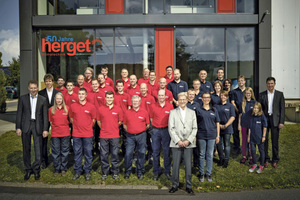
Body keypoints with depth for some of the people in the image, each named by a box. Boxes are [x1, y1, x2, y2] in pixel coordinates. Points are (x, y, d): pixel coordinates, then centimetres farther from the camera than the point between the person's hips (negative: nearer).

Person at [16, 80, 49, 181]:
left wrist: (45, 129, -4)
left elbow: (45, 115, 1)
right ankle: (28, 170, 23)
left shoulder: (43, 100, 3)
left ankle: (36, 169, 17)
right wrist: (18, 127, -2)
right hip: (26, 125, 1)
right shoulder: (23, 98, 5)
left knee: (38, 149, 0)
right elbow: (19, 114, 4)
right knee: (26, 149, 9)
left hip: (37, 126, -1)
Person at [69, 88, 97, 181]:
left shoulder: (91, 107, -2)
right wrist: (77, 126, 9)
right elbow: (71, 118, 14)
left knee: (88, 153, 5)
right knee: (77, 153, 9)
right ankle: (77, 171, 23)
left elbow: (94, 120, 7)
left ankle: (87, 171, 19)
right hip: (76, 134, 1)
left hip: (88, 134, -1)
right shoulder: (73, 106, 3)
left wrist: (88, 127, 7)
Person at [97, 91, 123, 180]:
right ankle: (104, 173, 21)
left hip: (115, 136, -1)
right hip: (103, 136, 1)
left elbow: (120, 121, 10)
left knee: (115, 154, 6)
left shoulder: (118, 109, 1)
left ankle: (115, 172, 20)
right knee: (103, 155, 7)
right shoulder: (100, 109, 2)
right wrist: (103, 128, 8)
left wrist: (113, 128, 8)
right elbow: (98, 121, 12)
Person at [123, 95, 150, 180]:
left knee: (141, 154, 5)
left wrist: (142, 130, 4)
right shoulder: (127, 112, 5)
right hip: (130, 136, 1)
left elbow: (148, 125, 7)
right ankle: (127, 172, 15)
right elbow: (124, 124, 12)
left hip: (141, 136, -1)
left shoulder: (144, 112, 2)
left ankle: (140, 172, 18)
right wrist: (129, 130, 5)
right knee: (128, 154, -1)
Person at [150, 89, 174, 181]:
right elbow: (151, 118, 9)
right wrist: (155, 126, 4)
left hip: (166, 130, -1)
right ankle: (156, 172, 18)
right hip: (155, 130, 1)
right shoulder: (153, 106, 3)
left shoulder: (170, 106, 0)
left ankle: (167, 171, 18)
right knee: (155, 152, 6)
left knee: (167, 151, 4)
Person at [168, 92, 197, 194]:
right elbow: (171, 128, 0)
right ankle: (175, 185, 17)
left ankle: (189, 186, 16)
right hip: (176, 143, -1)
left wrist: (188, 140, -6)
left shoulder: (192, 112, 12)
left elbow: (194, 128, 6)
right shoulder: (173, 112, 7)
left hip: (189, 143, 1)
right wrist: (178, 141, -9)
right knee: (175, 165, 2)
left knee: (188, 166, 2)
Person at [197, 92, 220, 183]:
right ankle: (201, 173, 17)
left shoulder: (214, 110, 7)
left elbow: (217, 123, 10)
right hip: (201, 135, -1)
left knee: (210, 155, 7)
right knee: (202, 155, 7)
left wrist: (218, 135, 5)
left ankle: (209, 173, 18)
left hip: (212, 135, 1)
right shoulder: (198, 110, 1)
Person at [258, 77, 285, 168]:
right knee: (265, 140, 5)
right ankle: (266, 159, 17)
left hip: (275, 120, -1)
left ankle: (275, 160, 18)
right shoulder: (262, 95, 6)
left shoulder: (280, 94, 4)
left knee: (275, 141, 4)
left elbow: (282, 108, 1)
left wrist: (281, 122, -5)